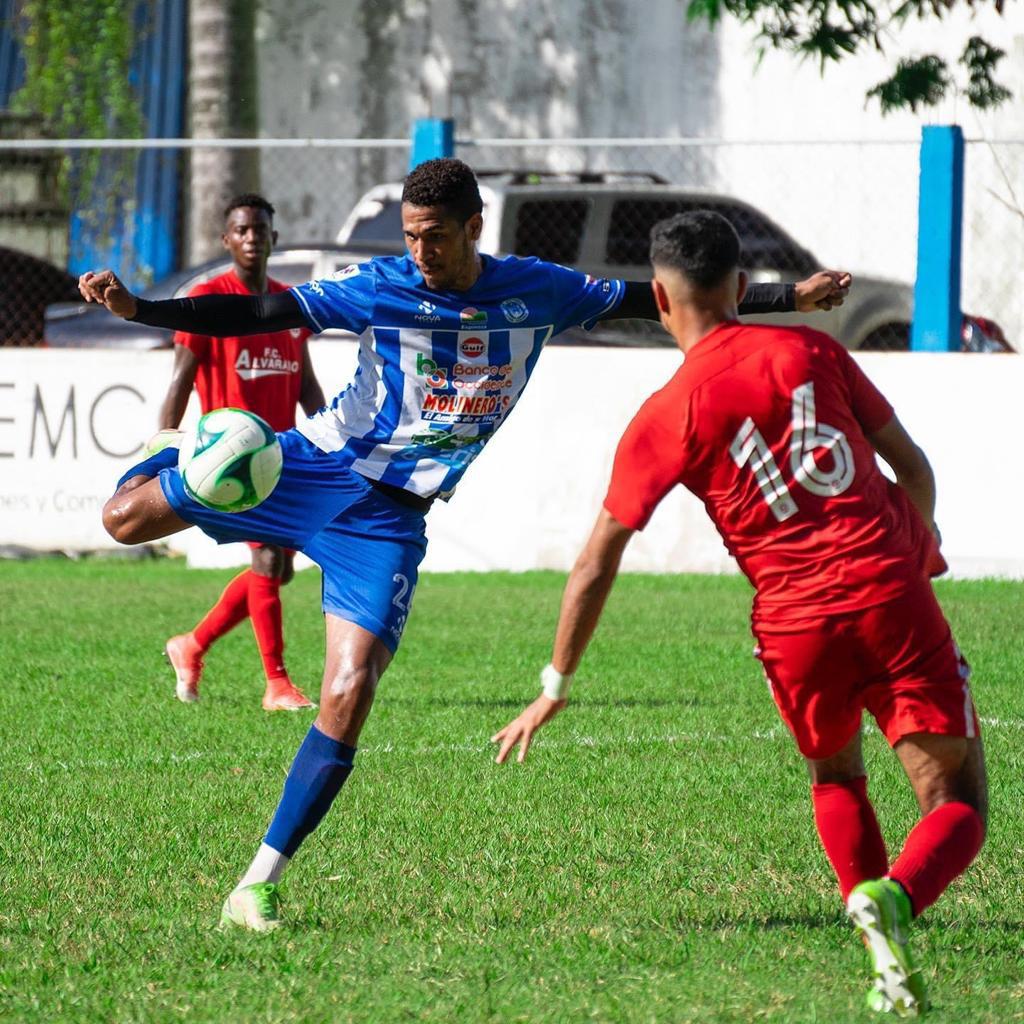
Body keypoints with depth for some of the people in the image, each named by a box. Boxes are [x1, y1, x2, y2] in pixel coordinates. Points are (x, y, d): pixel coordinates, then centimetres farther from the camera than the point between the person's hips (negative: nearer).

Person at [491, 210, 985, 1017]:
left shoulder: (665, 419, 3)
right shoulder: (809, 350, 7)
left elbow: (597, 565, 4)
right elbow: (910, 463, 13)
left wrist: (556, 688, 14)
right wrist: (922, 539, 36)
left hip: (795, 624, 0)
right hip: (891, 589, 0)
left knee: (836, 778, 30)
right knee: (958, 807, 5)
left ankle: (868, 902, 5)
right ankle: (894, 898, -27)